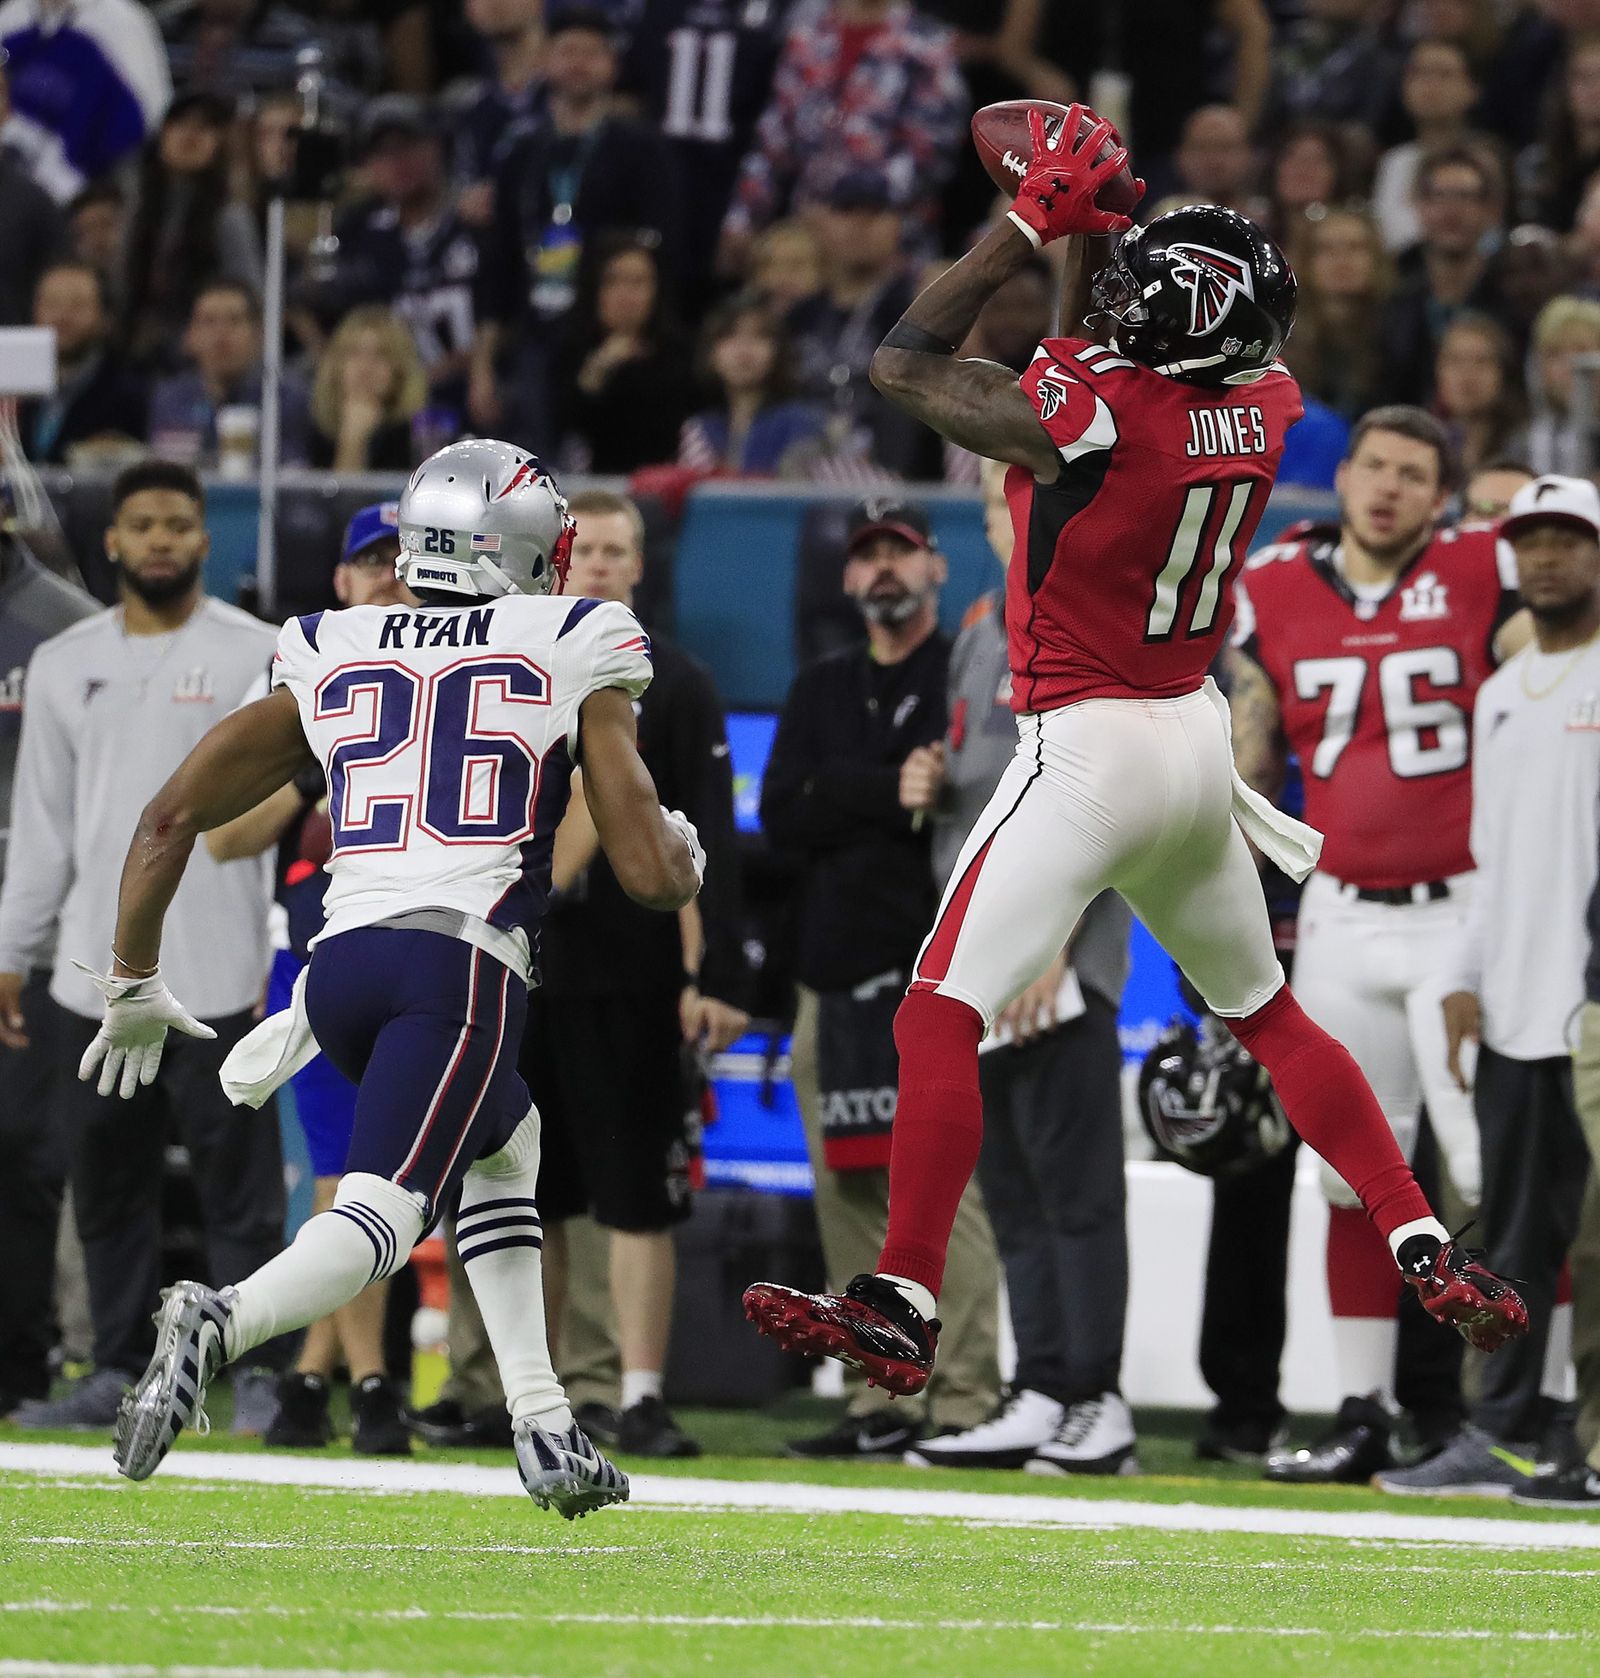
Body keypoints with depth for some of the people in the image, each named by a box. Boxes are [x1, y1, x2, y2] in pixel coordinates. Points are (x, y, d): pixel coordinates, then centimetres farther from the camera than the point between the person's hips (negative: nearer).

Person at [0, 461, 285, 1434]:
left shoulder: (257, 655, 0)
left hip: (219, 974, -4)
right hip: (94, 974, 4)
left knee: (240, 1180, -5)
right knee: (108, 1182, 7)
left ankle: (259, 1375, -2)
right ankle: (120, 1372, 13)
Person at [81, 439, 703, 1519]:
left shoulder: (330, 660, 19)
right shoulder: (574, 657, 9)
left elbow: (171, 816, 14)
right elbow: (651, 875, 5)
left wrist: (135, 982, 23)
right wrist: (685, 851, 29)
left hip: (341, 961, 5)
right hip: (466, 961, -5)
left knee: (502, 1145, 29)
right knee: (383, 1215, -15)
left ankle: (546, 1430, 21)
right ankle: (229, 1320, -47)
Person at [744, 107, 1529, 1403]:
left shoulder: (1087, 415, -21)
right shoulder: (1266, 409, -1)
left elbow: (907, 365, -8)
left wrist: (1034, 220, -8)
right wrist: (1081, 231, 12)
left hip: (1086, 752, -7)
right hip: (1197, 746, 7)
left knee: (941, 1019, -8)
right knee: (1269, 1015, 21)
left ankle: (902, 1305, -16)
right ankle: (1432, 1255, 19)